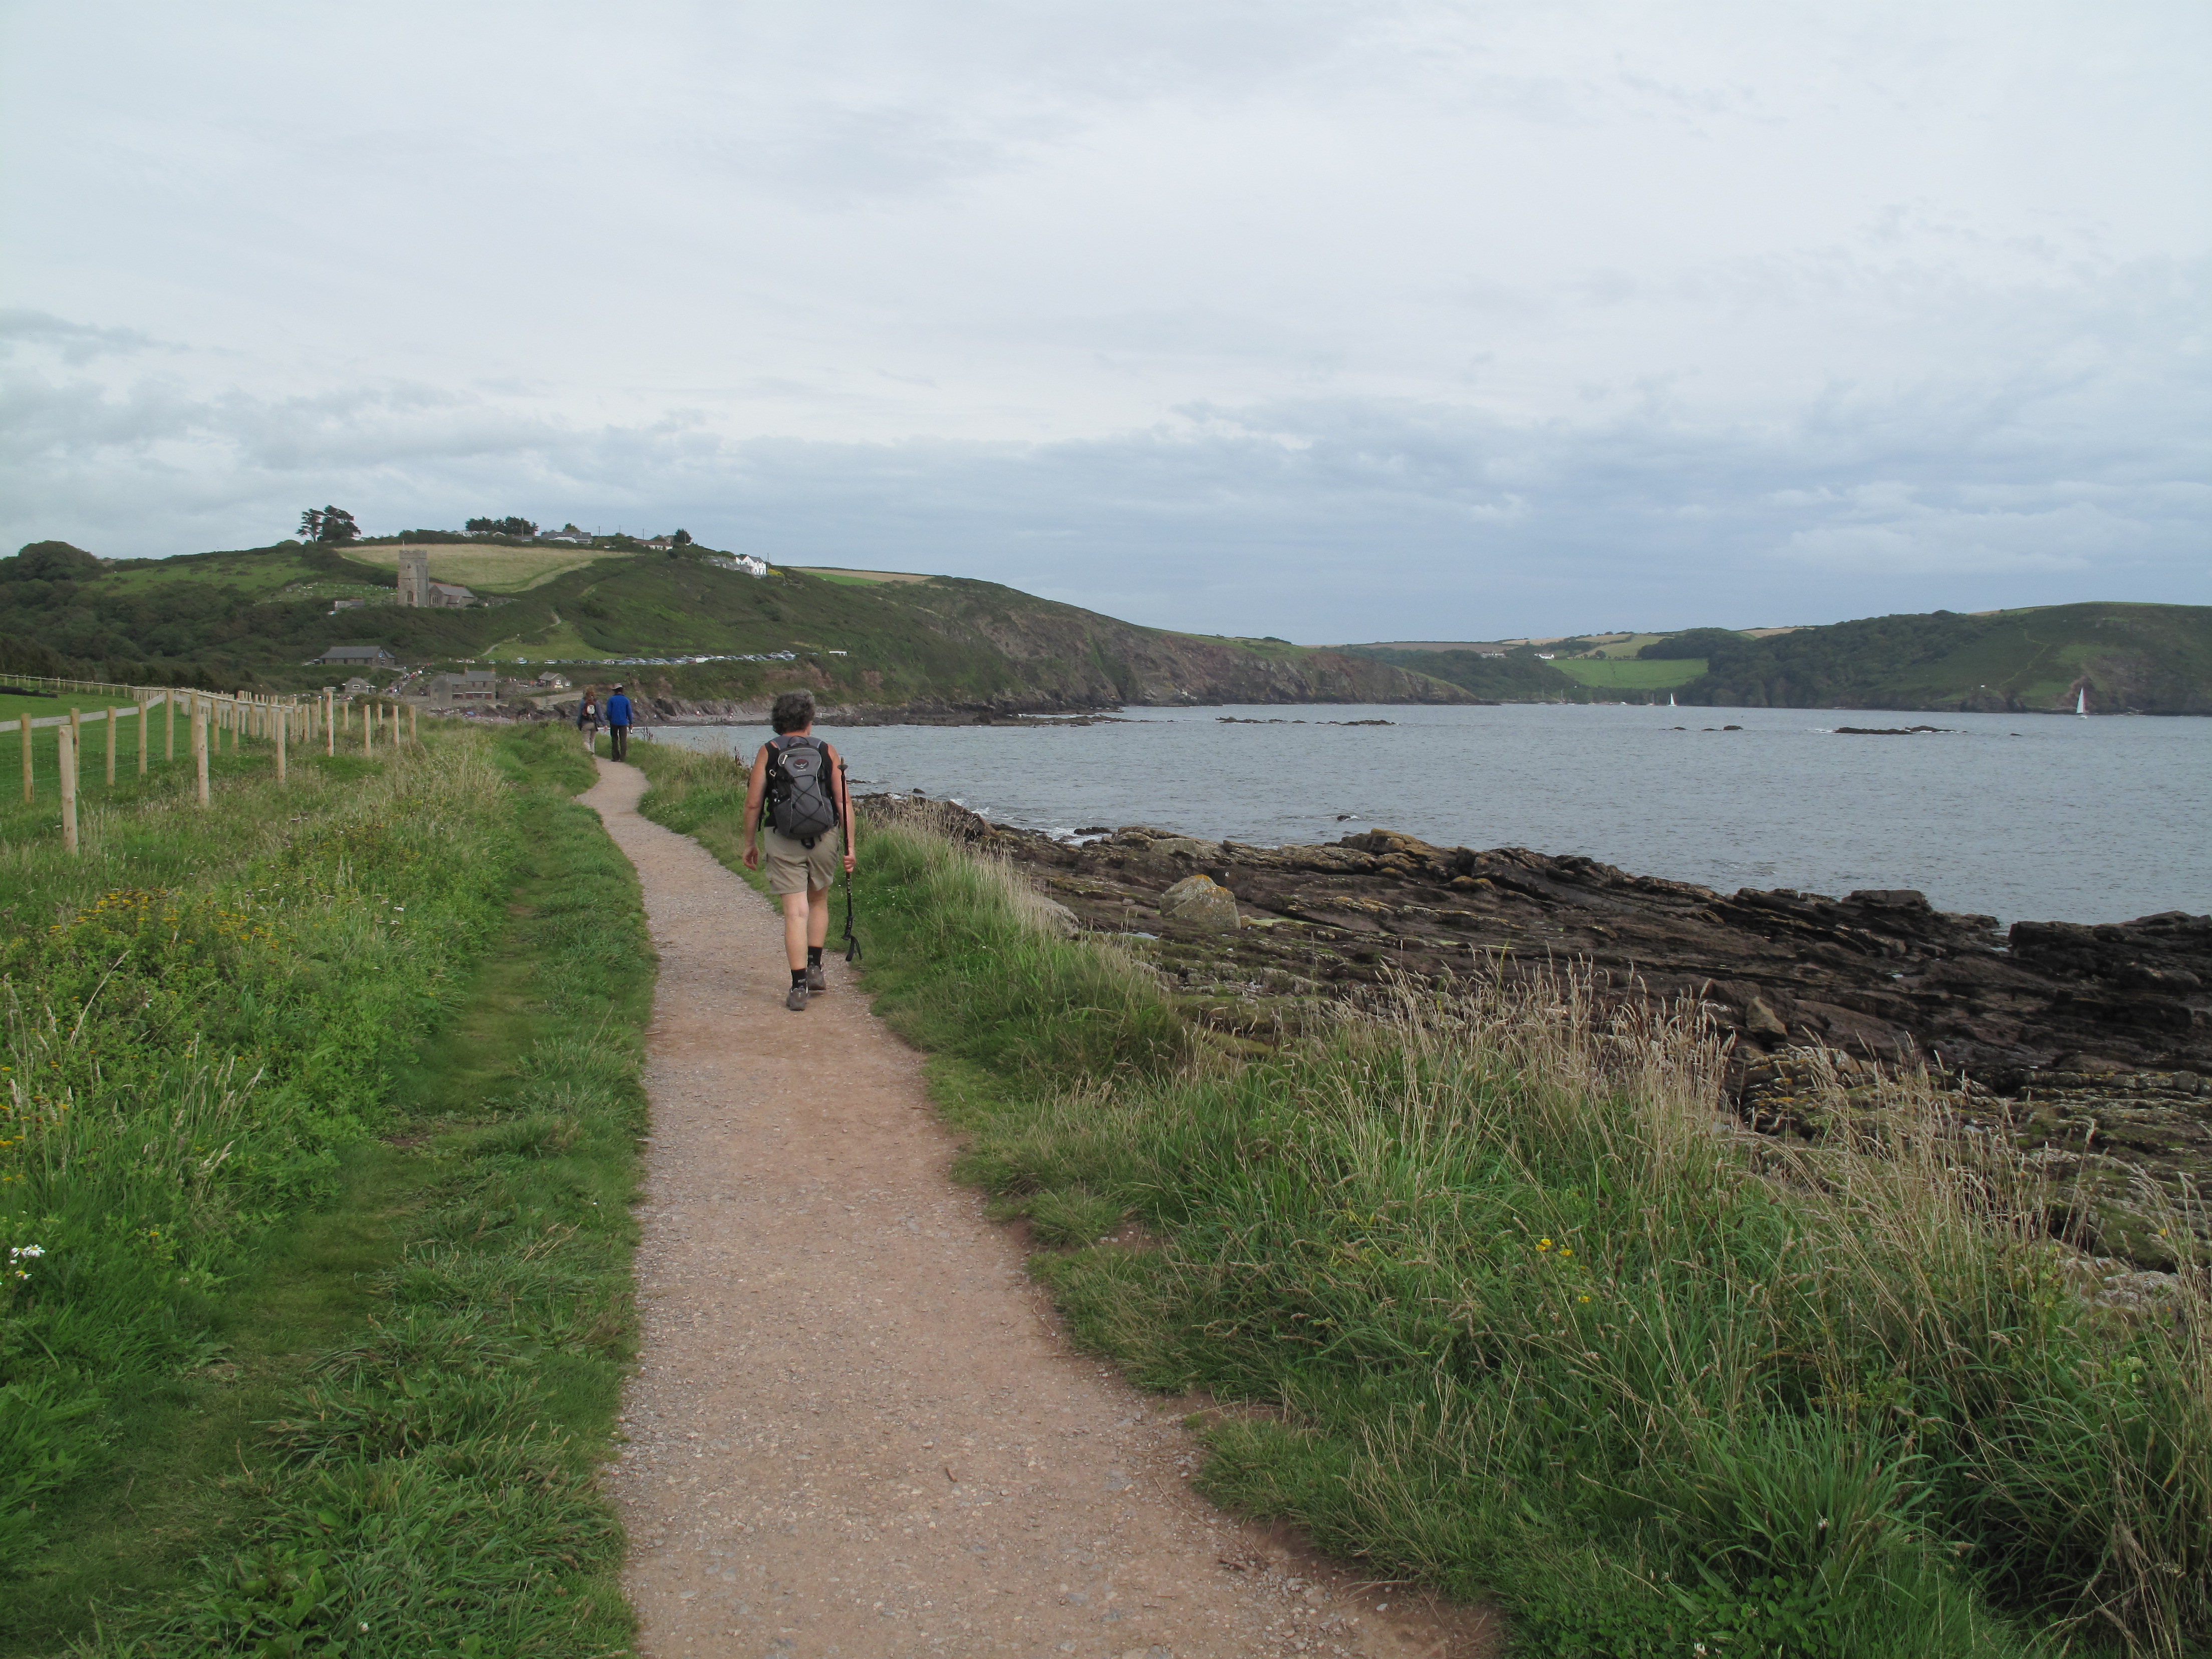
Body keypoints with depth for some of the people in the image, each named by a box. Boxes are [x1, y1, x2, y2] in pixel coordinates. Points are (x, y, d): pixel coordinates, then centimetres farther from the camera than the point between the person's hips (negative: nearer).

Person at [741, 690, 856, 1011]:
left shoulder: (768, 752, -1)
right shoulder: (827, 752, 2)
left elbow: (753, 804, -3)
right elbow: (844, 802, -2)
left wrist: (749, 843, 8)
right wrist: (850, 846, 3)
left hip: (783, 841, -1)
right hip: (824, 839, 1)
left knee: (796, 913, -1)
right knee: (818, 902, 23)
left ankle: (799, 987, -4)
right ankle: (815, 969, 21)